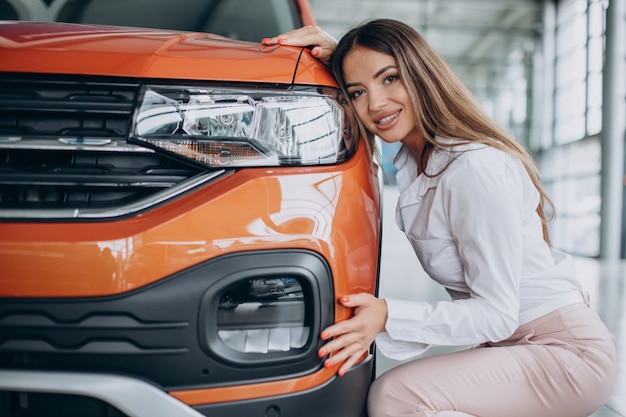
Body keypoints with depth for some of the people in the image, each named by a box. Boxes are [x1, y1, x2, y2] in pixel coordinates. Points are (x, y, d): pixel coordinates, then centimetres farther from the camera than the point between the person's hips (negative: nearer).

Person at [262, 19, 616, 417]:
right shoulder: (415, 153, 0)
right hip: (509, 343, 9)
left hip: (567, 351, -9)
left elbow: (497, 315, -23)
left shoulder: (475, 169, -26)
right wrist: (333, 52, 2)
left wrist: (389, 317, -32)